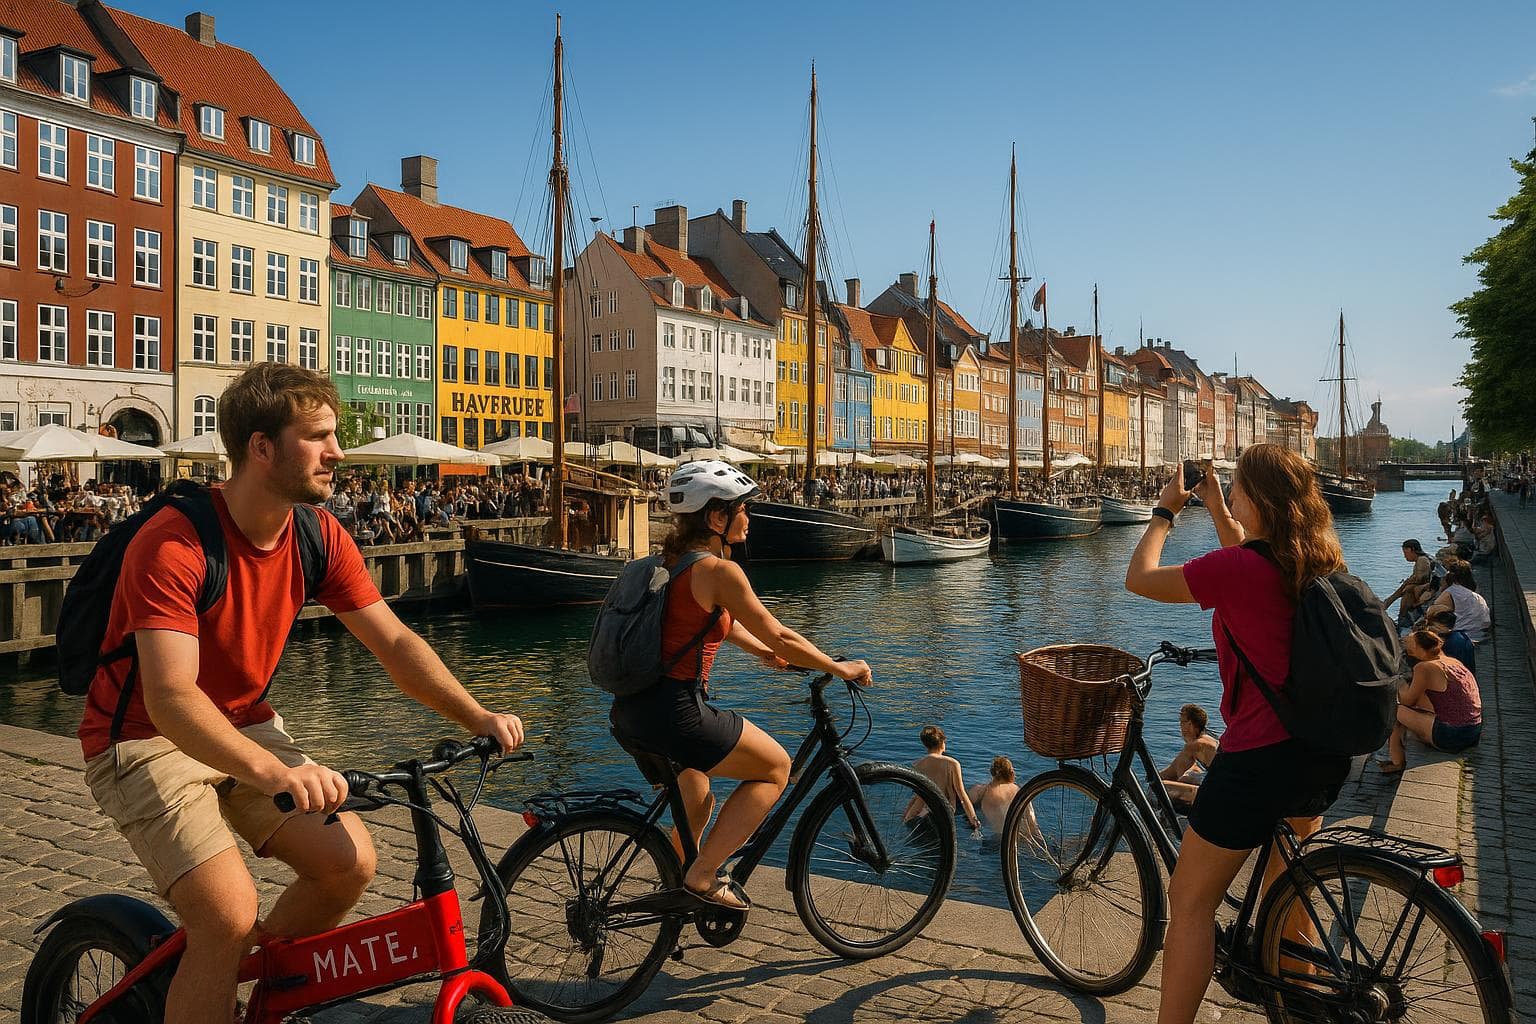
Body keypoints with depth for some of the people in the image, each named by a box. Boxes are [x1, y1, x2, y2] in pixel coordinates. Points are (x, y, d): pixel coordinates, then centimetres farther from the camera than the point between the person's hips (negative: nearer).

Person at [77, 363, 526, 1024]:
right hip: (145, 739, -6)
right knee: (230, 916, -22)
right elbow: (171, 698, -35)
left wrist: (477, 717, -19)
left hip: (243, 727, 6)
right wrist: (274, 772, -50)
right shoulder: (174, 543, -26)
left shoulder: (319, 535, -7)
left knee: (350, 859, -9)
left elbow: (393, 641, -6)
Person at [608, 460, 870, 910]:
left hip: (632, 709, 9)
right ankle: (702, 876, 6)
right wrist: (841, 669, 2)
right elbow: (779, 636, -10)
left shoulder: (674, 559, 12)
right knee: (776, 768, 9)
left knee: (695, 807, 29)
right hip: (673, 711, -9)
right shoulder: (718, 569, -15)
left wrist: (765, 652, 33)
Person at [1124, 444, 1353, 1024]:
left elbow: (1139, 578, -8)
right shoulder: (1319, 562, 3)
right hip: (1323, 751, 9)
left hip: (1259, 756, -8)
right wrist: (1215, 508, 26)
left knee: (1191, 902, 6)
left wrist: (1165, 511, 5)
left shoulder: (1235, 567, -21)